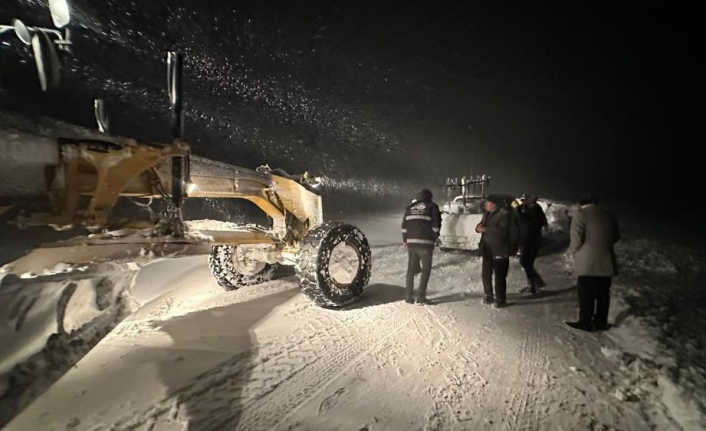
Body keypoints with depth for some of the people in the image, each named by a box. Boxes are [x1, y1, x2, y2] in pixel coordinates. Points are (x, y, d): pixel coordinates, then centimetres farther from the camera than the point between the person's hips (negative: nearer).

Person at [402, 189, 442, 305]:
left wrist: (405, 240, 17)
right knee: (426, 269, 3)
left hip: (411, 242, 4)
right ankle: (421, 297, -2)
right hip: (425, 243, -4)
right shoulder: (432, 207, 3)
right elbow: (436, 225, -5)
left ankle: (409, 296, 13)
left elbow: (404, 225, 13)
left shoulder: (409, 207, 15)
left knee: (411, 269, 12)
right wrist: (434, 239, 6)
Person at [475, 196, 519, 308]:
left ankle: (500, 299, 13)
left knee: (500, 276, 0)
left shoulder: (504, 214, -16)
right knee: (486, 274, 12)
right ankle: (489, 296, 27)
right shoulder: (486, 213, 9)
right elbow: (483, 225, 17)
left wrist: (485, 229, -24)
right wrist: (479, 227, -8)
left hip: (499, 250, -7)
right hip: (487, 249, 7)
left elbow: (502, 231, -25)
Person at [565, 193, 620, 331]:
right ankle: (600, 322, 23)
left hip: (588, 262, -6)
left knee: (586, 294, 2)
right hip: (606, 261, 6)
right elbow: (616, 236, 18)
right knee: (603, 293, 14)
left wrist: (574, 251, 3)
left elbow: (576, 238, -14)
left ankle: (585, 323, 7)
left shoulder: (581, 214, -7)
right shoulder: (609, 215, 11)